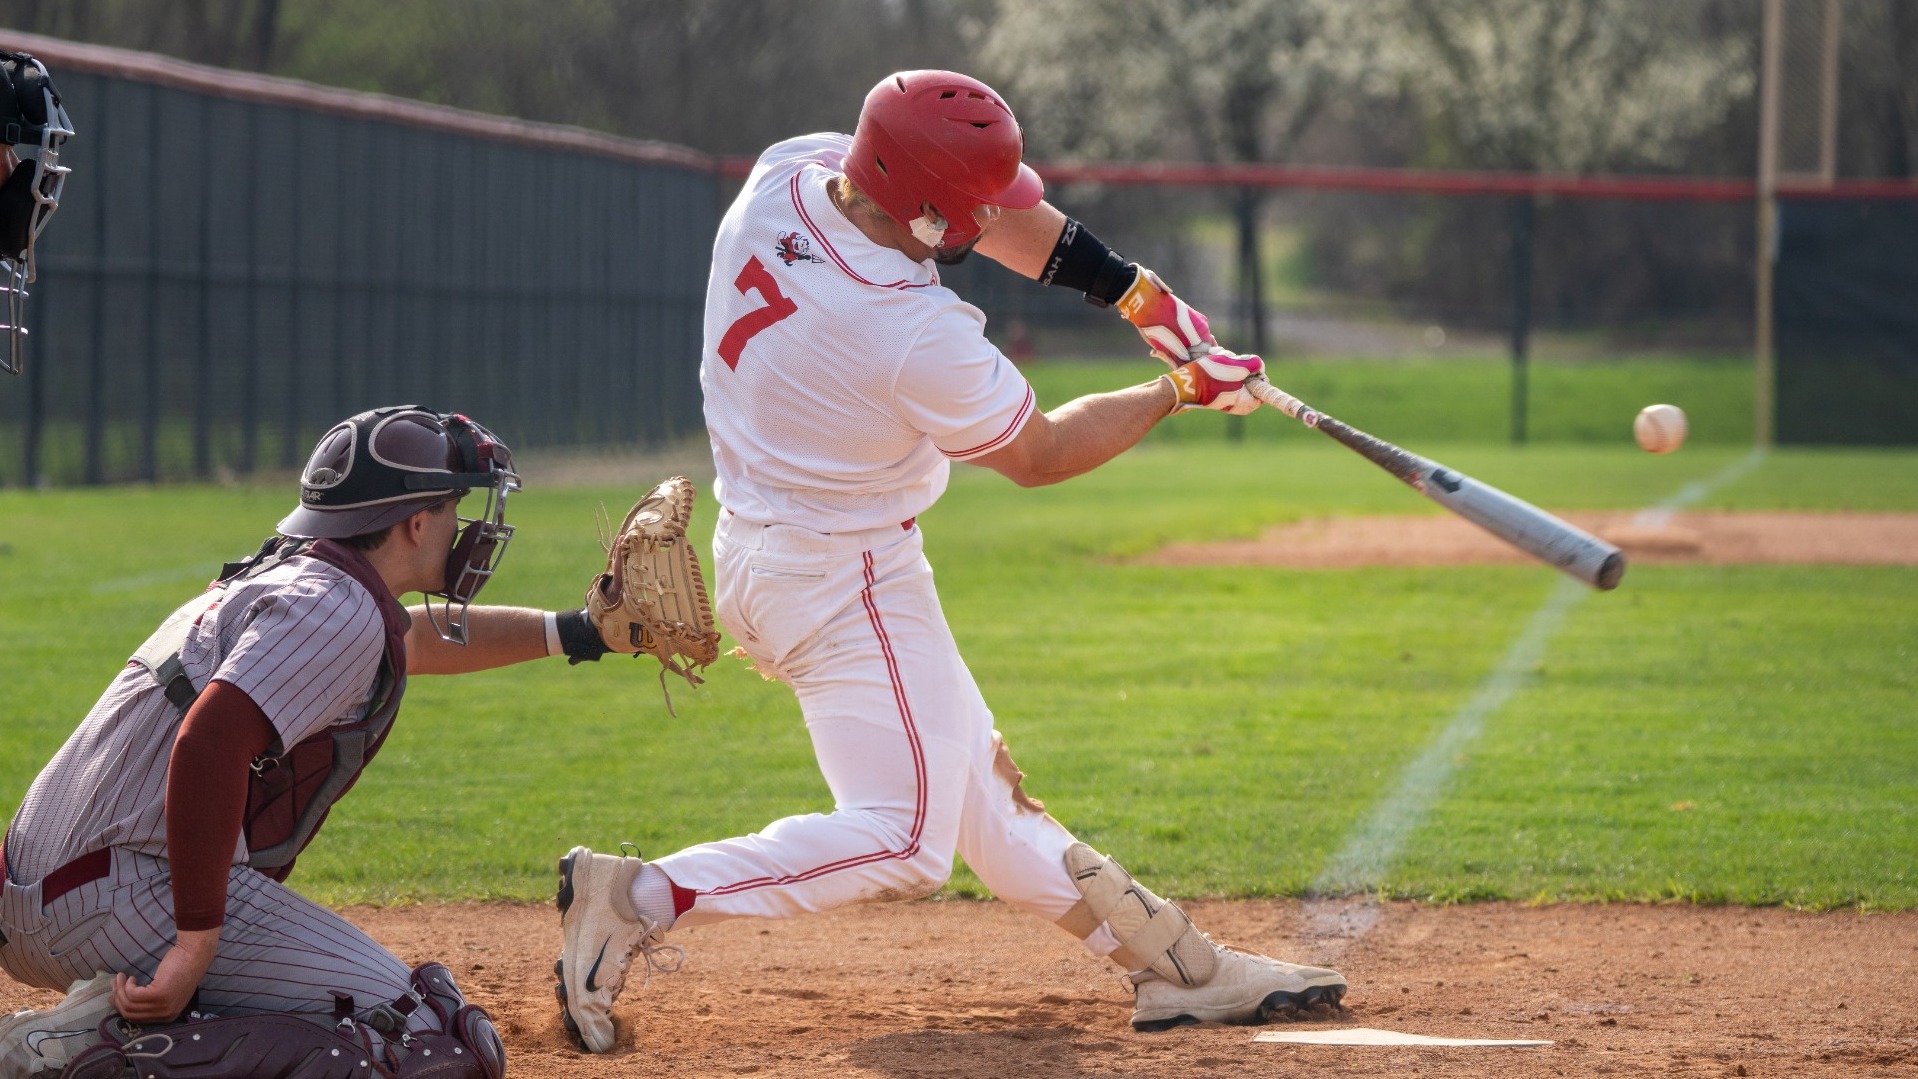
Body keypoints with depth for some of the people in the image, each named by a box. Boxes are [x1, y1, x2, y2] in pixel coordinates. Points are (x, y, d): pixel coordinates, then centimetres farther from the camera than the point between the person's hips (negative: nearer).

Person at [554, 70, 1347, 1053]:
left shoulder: (788, 171, -9)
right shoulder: (918, 335, -30)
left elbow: (997, 214, 7)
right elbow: (1038, 456, -10)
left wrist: (1132, 290, 2)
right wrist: (1177, 391, 2)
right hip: (844, 580, -10)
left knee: (975, 785, 15)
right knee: (903, 839, -9)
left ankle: (1172, 963, 24)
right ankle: (640, 898, -12)